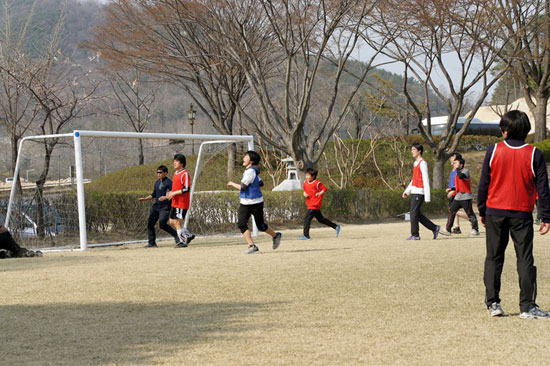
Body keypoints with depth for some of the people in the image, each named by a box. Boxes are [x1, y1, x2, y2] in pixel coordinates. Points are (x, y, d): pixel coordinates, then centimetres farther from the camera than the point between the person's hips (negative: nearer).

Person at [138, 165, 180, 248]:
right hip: (156, 206, 8)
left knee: (162, 224, -17)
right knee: (150, 223, 0)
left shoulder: (169, 182, -8)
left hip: (165, 207, -8)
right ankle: (152, 243, 6)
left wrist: (165, 197, -31)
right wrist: (144, 199, 15)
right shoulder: (157, 182, 17)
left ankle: (176, 235, 4)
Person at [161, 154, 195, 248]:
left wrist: (174, 193, -20)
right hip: (175, 202, 9)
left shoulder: (185, 174, -13)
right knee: (172, 222, 12)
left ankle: (183, 242, 3)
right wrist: (167, 196, 15)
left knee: (178, 222, -7)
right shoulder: (175, 173, 15)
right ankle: (189, 235, 22)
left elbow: (187, 189, -20)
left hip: (182, 203, -9)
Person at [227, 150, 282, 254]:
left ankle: (276, 236, 32)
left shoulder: (250, 171, -19)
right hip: (245, 203, 9)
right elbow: (260, 183, 21)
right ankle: (252, 246, -11)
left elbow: (242, 187, -22)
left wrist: (232, 184, -7)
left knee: (261, 226, 5)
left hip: (255, 202, -9)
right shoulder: (247, 171, 10)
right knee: (241, 224, -9)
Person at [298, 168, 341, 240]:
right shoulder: (305, 182, 8)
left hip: (315, 205, -9)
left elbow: (324, 189, -7)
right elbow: (305, 191, 21)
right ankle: (336, 227, 26)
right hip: (310, 204, 9)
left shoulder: (317, 183, -14)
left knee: (307, 219, -13)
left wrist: (320, 193, -24)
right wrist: (305, 194, 0)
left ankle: (306, 235, -8)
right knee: (320, 219, 17)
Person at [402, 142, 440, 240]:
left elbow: (426, 181, -15)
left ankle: (415, 235, -2)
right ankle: (434, 228, 17)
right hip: (414, 192, 9)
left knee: (414, 213, -8)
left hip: (419, 192, -9)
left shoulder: (422, 163, -11)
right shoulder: (415, 163, 18)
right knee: (417, 214, 9)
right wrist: (407, 191, 18)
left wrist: (427, 197, -18)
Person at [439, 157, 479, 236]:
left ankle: (475, 229, 5)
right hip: (458, 196, 9)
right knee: (451, 211, 4)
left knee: (469, 213, -5)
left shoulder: (465, 171, -10)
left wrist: (457, 168, -17)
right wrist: (453, 190, 18)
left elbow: (460, 176, -32)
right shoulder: (457, 173, 18)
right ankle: (448, 230, 7)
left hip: (466, 197, -9)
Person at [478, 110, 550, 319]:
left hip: (495, 212, 1)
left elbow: (483, 184, 1)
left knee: (493, 258, 11)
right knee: (525, 260, 3)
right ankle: (527, 307, 0)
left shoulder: (494, 151, -3)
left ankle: (492, 303, 9)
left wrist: (482, 211, 12)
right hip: (522, 214, -1)